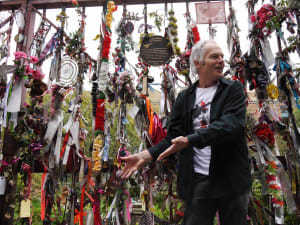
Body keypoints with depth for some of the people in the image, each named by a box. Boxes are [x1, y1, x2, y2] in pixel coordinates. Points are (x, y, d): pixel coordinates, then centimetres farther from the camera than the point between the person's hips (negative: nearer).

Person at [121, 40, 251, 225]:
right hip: (198, 180, 1)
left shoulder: (234, 89, 0)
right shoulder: (185, 98, 6)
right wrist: (145, 156, -11)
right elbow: (174, 137, 4)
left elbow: (233, 124, -18)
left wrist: (190, 140, -27)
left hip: (232, 180, -1)